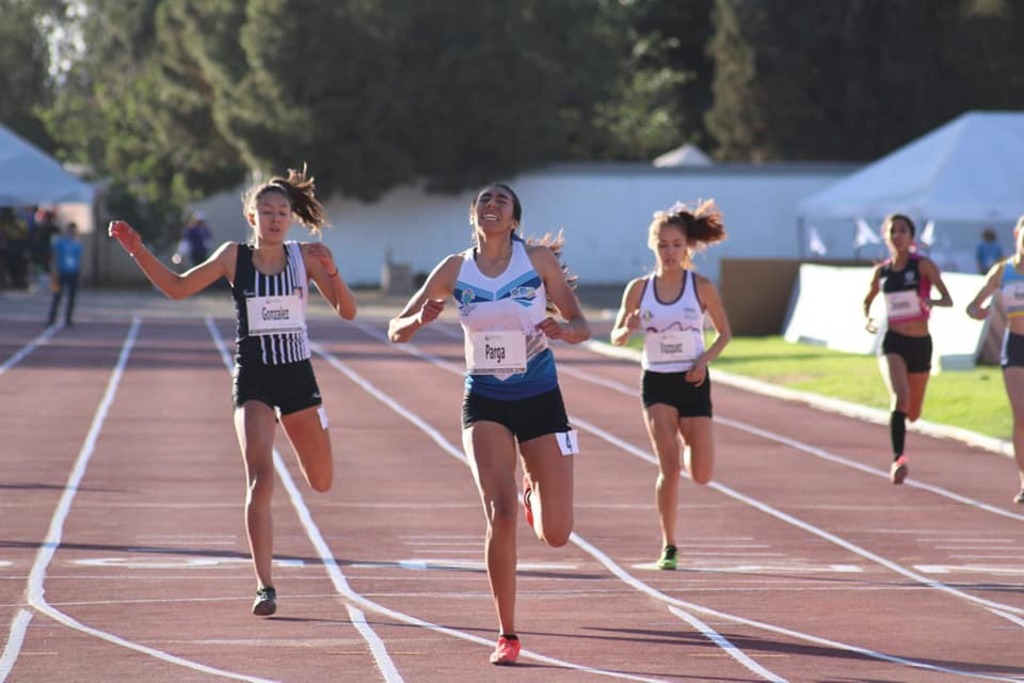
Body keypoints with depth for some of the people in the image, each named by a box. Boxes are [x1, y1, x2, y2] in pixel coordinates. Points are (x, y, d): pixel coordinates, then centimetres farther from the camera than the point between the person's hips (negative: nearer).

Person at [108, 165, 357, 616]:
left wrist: (332, 273, -21)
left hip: (298, 375, 2)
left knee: (321, 482, 12)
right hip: (252, 379, -2)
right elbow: (177, 287, 3)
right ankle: (265, 587, -15)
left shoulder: (306, 257, -1)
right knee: (260, 479, -17)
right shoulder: (234, 257, -1)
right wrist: (137, 250, -8)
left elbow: (347, 311, -3)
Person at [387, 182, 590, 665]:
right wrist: (420, 320, -21)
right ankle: (507, 635, -5)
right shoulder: (455, 269, -2)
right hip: (485, 403, 0)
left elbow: (581, 327, -3)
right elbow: (396, 331, 2)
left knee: (556, 535, -1)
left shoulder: (539, 259, -5)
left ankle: (533, 490, 37)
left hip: (540, 400, 0)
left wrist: (564, 330, -26)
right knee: (501, 515, -17)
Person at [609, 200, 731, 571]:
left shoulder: (702, 287, -3)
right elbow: (617, 338, 6)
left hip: (693, 382, 0)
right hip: (656, 382, 0)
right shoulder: (639, 289, -1)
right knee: (669, 468, -13)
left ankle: (688, 441, 37)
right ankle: (668, 547, -3)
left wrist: (705, 359, -10)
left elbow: (724, 332, 7)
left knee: (701, 475, 0)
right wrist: (629, 328, -18)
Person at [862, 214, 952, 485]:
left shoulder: (923, 265, -4)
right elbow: (867, 301, 22)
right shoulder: (881, 272, 4)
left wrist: (932, 302, -34)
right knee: (900, 396, -27)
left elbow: (948, 300, -12)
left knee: (913, 413, 13)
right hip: (892, 342, 0)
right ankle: (897, 460, -27)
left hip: (920, 343, 0)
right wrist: (868, 320, 1)